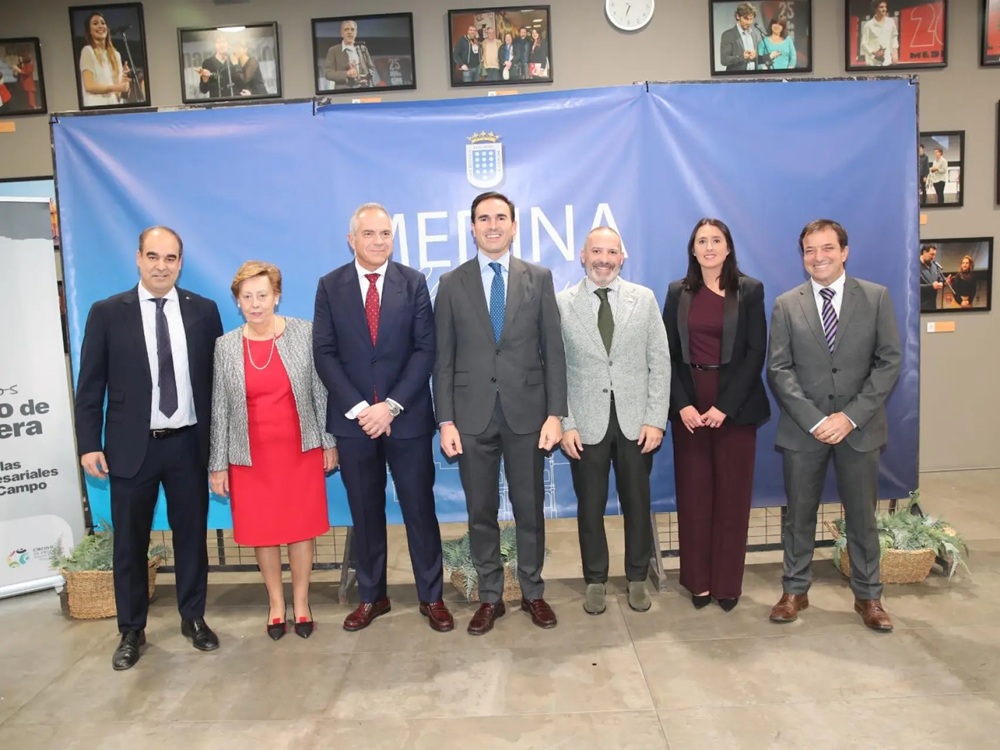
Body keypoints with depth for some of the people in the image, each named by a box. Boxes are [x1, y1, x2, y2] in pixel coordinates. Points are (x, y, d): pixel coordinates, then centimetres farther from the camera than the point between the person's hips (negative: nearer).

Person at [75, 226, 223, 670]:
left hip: (189, 443, 1)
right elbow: (90, 386, 0)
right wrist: (89, 444, -6)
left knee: (191, 534, 12)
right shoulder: (107, 313, -1)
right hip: (131, 446, 0)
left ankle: (193, 618, 30)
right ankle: (131, 631, 27)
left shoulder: (203, 311, 1)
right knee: (130, 543, 10)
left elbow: (216, 376, 3)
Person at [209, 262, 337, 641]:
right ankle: (275, 602, 31)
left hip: (300, 449, -1)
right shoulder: (225, 346, -2)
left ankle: (301, 602, 27)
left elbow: (320, 391, -1)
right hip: (251, 455, 1)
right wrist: (218, 463, 1)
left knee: (301, 526, 9)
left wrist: (329, 441, 0)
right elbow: (219, 408, 1)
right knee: (262, 529, 11)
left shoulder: (304, 333, -5)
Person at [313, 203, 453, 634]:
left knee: (419, 509, 7)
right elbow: (325, 354, -1)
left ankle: (432, 597, 21)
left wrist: (391, 405, -14)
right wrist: (358, 408, -11)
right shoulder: (330, 286, 3)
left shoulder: (414, 282, 1)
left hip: (408, 417, -1)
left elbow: (425, 350, -5)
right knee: (365, 513, 12)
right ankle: (371, 596, 27)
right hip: (353, 418, 1)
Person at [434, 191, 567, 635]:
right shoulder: (452, 284, 4)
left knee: (530, 509, 10)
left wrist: (555, 414, -5)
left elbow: (553, 351, 2)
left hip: (526, 412, 0)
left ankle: (533, 593, 28)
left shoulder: (539, 279, 4)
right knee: (481, 512, 10)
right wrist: (445, 421, -4)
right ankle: (490, 597, 26)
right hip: (473, 414, 0)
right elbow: (444, 359, 2)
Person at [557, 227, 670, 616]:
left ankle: (637, 578, 31)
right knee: (590, 506, 10)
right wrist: (565, 424, -7)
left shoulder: (644, 299, 3)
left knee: (637, 503, 12)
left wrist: (656, 420, -5)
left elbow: (660, 363, 2)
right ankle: (595, 581, 28)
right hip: (587, 422, -1)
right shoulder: (561, 303, -1)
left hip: (635, 420, 1)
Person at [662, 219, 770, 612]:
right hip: (688, 405, 2)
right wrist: (682, 404, -9)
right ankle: (698, 580, 17)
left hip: (736, 405, -1)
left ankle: (728, 582, 17)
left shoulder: (750, 290, 2)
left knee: (732, 494, 5)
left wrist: (725, 405, -13)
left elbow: (755, 352, -5)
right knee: (693, 493, 5)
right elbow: (668, 353, 3)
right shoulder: (678, 292, 7)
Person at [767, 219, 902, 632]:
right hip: (803, 427, 0)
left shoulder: (876, 297, 2)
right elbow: (779, 369, -4)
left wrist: (850, 416, -13)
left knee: (862, 515, 11)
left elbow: (888, 362, -3)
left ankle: (868, 595, 27)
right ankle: (795, 591, 24)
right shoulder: (786, 304, 2)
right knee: (799, 514, 10)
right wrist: (815, 420, -14)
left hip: (859, 426, 0)